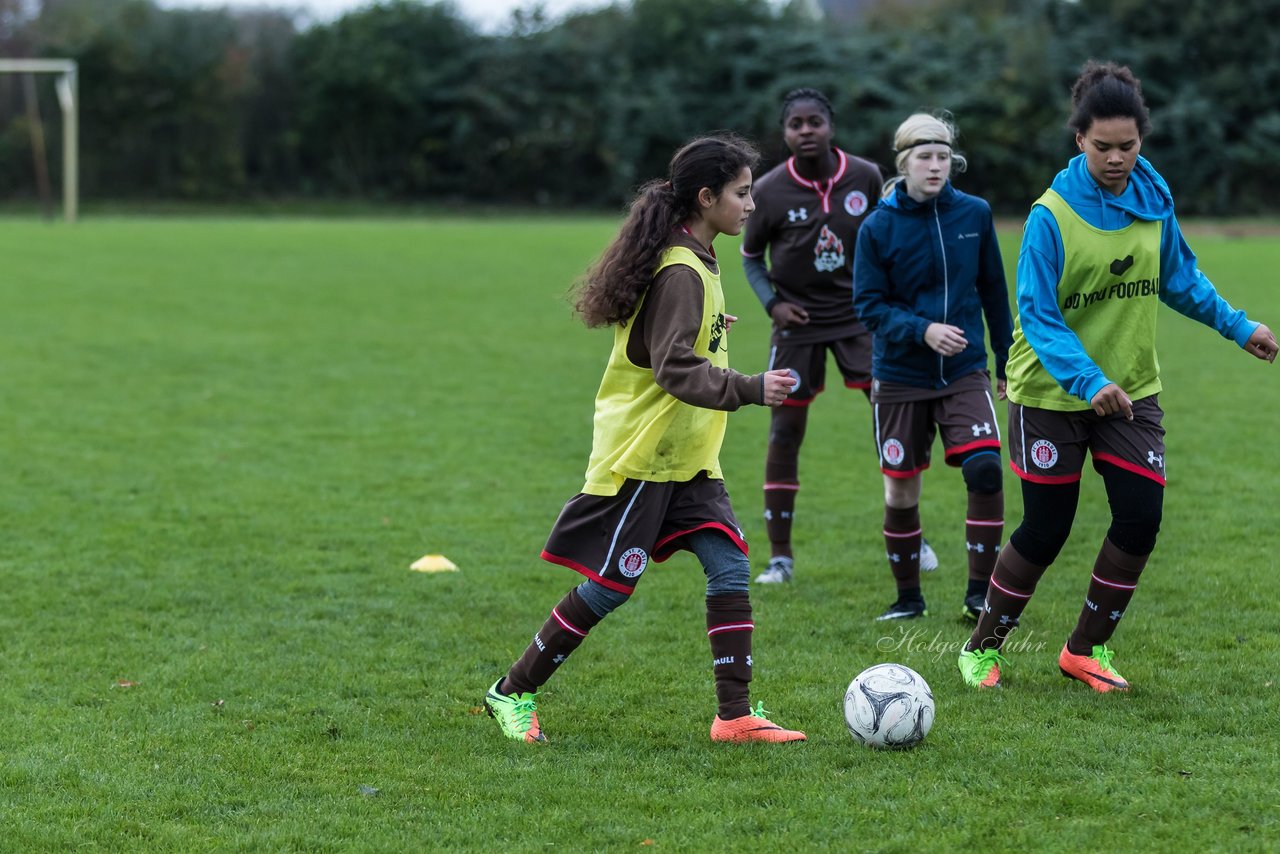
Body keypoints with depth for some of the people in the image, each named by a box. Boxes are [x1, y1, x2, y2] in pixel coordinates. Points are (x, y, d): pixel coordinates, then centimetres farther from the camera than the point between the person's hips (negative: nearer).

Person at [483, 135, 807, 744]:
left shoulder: (693, 262, 11)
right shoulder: (679, 273, -21)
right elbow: (676, 368, -30)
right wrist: (748, 390, -37)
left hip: (685, 459, 9)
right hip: (640, 457, -9)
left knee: (731, 568, -3)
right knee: (608, 587, -2)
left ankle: (735, 715, -3)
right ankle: (512, 693, 14)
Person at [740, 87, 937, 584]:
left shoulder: (865, 177, -6)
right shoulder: (768, 191, -10)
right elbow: (750, 255, 5)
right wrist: (772, 302, -9)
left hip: (860, 314, 1)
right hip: (799, 320, -1)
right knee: (785, 432, -1)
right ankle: (780, 556, 7)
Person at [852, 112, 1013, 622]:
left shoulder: (974, 214, 0)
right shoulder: (878, 228, -7)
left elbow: (994, 292, 9)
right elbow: (869, 306, -8)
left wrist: (1007, 362, 13)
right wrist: (922, 330, -24)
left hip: (964, 371, 1)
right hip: (900, 378, -1)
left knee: (986, 470, -17)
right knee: (900, 490, 6)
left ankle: (980, 594, -5)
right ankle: (907, 597, 24)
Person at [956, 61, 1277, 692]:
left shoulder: (1154, 200, -3)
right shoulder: (1051, 215, -19)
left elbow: (1179, 279, 15)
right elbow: (1037, 315, -22)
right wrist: (1088, 380, -34)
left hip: (1131, 390, 5)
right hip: (1052, 396, -4)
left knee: (1140, 520, -5)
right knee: (1045, 532, 1)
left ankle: (1087, 650, 14)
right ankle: (982, 648, 21)